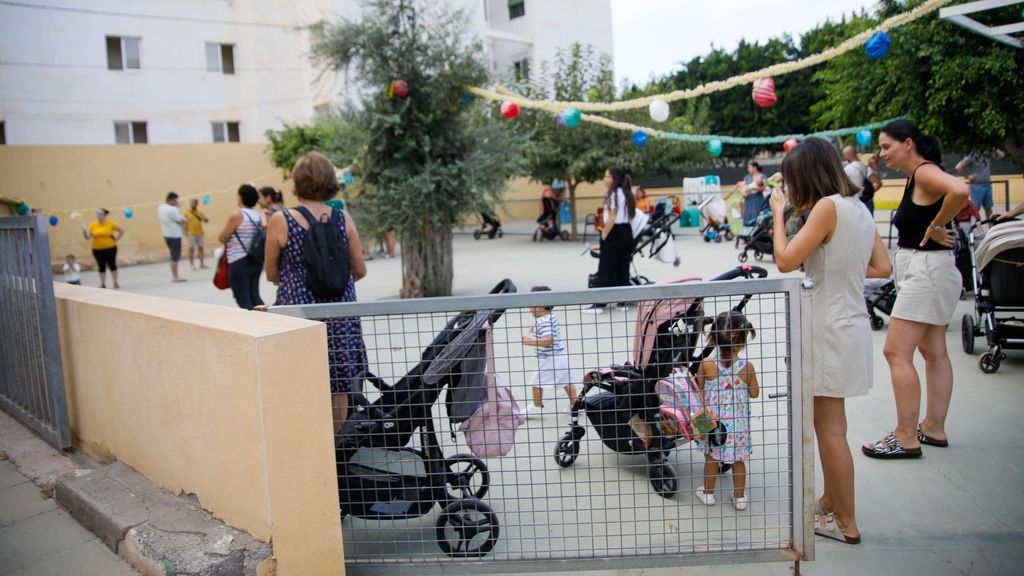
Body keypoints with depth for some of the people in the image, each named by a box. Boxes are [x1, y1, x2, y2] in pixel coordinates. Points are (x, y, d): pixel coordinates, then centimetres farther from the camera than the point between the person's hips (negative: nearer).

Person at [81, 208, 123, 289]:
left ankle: (115, 283, 11)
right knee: (101, 267, 7)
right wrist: (84, 230, -21)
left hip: (110, 248, -2)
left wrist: (116, 238, -1)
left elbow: (122, 230, 5)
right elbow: (88, 237, -5)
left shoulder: (111, 223, -4)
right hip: (97, 249, 2)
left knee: (112, 265, 2)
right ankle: (102, 284, 13)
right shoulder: (92, 225, -1)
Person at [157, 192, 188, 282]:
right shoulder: (172, 210, -20)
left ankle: (174, 276, 19)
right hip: (174, 235, -9)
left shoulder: (160, 207, 7)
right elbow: (182, 221, -17)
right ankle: (175, 277, 0)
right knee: (175, 257, -4)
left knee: (173, 257, 16)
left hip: (166, 234, 9)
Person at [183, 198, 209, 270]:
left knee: (200, 248, 9)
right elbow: (184, 223, -6)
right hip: (191, 234, -4)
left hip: (199, 233, 5)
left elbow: (206, 220, 7)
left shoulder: (200, 212, 10)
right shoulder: (186, 213, -3)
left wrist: (205, 218, -15)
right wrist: (186, 232, -14)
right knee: (191, 249, -1)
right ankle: (192, 265, 2)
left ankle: (202, 264, 16)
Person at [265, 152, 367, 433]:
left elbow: (272, 274, 2)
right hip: (340, 314, 3)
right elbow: (360, 270, 5)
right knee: (338, 391, 14)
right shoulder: (343, 219, -2)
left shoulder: (280, 221, -7)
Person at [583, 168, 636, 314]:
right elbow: (629, 215, 15)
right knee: (623, 270, 10)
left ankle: (598, 304, -3)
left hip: (615, 233, -9)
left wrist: (604, 235, -11)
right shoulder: (626, 193, 14)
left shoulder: (614, 194, -12)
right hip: (627, 232, 9)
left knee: (605, 270, -5)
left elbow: (612, 218, -16)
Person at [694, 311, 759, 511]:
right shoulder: (747, 367, -14)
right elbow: (754, 393, -1)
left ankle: (708, 493, 31)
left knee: (711, 457, 17)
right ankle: (740, 497, 26)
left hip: (713, 421, 0)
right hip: (738, 423, 0)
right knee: (738, 460, 15)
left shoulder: (706, 365, -16)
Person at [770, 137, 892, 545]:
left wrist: (778, 214, -5)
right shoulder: (858, 206, 10)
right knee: (831, 425, 19)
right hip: (851, 323, 9)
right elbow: (883, 268, 12)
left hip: (832, 330, -9)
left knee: (829, 429, 1)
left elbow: (785, 260, -18)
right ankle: (831, 503, 33)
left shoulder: (829, 206, -16)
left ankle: (846, 524, 12)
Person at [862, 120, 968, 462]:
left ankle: (906, 438, -2)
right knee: (933, 353, 15)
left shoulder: (925, 172, -16)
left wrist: (936, 227, -22)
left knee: (896, 352, -9)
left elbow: (960, 191, -35)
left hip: (928, 270, -11)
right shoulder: (917, 175, 12)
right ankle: (934, 428, 25)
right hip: (923, 271, 11)